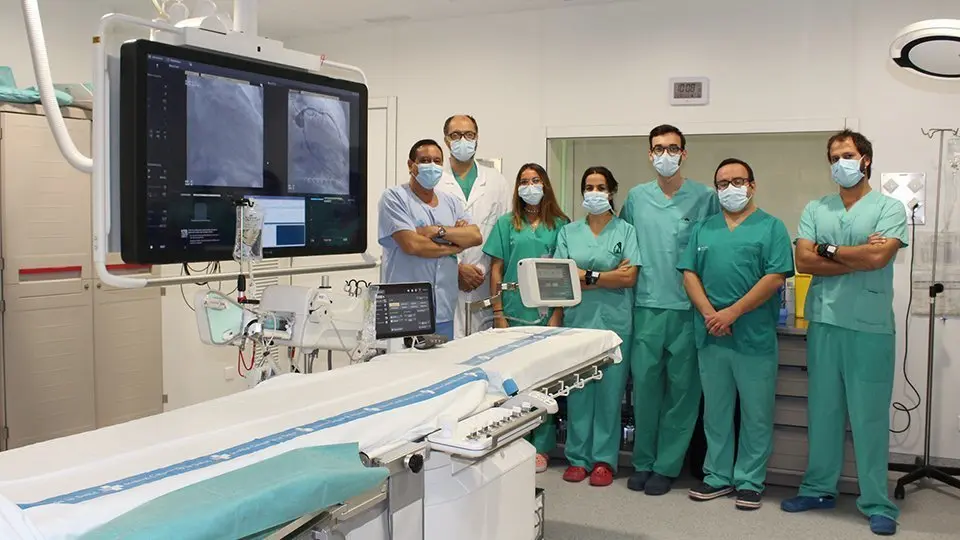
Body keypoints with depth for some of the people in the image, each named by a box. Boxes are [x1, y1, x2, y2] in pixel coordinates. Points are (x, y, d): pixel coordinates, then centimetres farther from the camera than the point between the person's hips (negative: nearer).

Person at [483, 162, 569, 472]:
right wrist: (498, 314, -1)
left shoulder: (560, 224, 6)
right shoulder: (507, 223, 8)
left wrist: (557, 315, -5)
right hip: (513, 311, 1)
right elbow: (496, 269, 5)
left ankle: (542, 447, 12)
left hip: (546, 313, -1)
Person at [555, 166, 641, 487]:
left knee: (609, 392, 2)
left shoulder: (626, 231, 5)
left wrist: (587, 277, -7)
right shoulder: (569, 232, 10)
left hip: (614, 322, -2)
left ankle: (604, 459, 13)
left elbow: (630, 278, -7)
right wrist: (609, 276, -7)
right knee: (578, 390, 3)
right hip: (577, 320, 2)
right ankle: (578, 457, 15)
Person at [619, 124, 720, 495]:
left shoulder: (705, 198, 1)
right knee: (644, 383, 5)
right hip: (646, 306, 2)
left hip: (688, 308, -2)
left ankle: (667, 465, 14)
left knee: (681, 387, 3)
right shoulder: (636, 197, 9)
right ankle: (643, 462, 18)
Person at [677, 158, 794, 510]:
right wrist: (709, 314, -10)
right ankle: (718, 476, 23)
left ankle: (749, 481, 16)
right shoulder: (702, 230, 13)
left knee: (756, 413, 4)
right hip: (710, 336, 4)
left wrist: (733, 312, -16)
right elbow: (690, 275, 6)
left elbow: (775, 277, -10)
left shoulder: (771, 228, 1)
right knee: (715, 411, 12)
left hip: (754, 336, -4)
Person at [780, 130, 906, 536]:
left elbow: (879, 258, -17)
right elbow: (803, 262, -3)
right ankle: (819, 489, 24)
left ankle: (877, 503, 12)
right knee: (822, 410, 12)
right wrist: (860, 256, -9)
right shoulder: (815, 209, 9)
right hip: (823, 323, 4)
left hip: (871, 327, -3)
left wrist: (828, 250, -5)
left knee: (870, 415, 2)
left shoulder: (889, 208, -1)